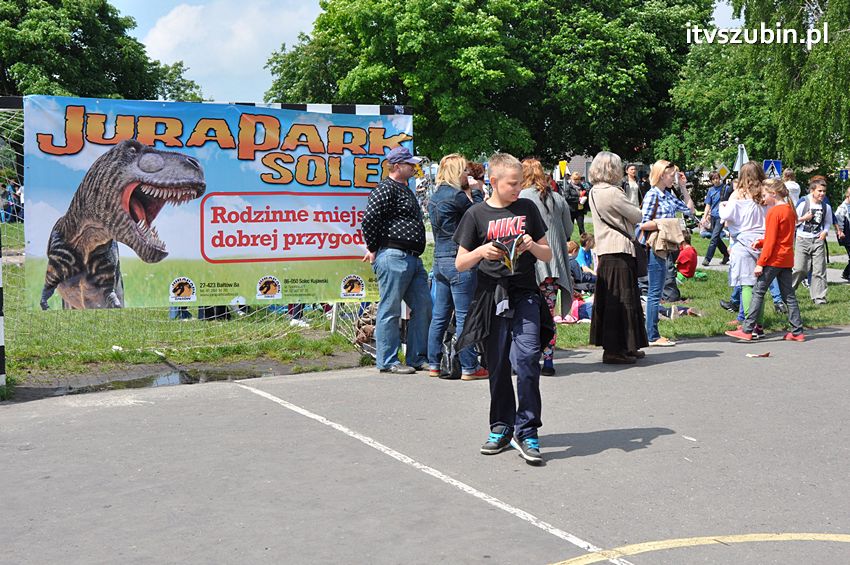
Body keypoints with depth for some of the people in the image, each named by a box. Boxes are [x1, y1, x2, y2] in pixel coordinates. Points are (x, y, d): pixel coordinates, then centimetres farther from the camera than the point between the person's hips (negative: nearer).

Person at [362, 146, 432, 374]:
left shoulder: (406, 191, 22)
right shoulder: (385, 189, -9)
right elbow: (368, 220, -17)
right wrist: (373, 249, -9)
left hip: (413, 259, 10)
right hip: (393, 257, -10)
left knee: (423, 307, 9)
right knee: (390, 310, -3)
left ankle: (417, 357, 17)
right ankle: (387, 361, 2)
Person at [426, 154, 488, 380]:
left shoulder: (435, 196, 13)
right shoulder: (456, 195, -14)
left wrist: (470, 192, 15)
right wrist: (477, 192, 9)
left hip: (440, 259, 9)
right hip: (459, 261, -9)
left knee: (439, 316, 12)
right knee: (464, 316, -4)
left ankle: (434, 364, 17)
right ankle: (469, 367, 1)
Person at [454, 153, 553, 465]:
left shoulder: (527, 208, 8)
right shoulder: (477, 214, 3)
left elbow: (548, 255, 13)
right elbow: (460, 263, 5)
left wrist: (532, 246, -8)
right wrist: (480, 252, -14)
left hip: (525, 296, 0)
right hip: (491, 297, 0)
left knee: (526, 358, -17)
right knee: (498, 366, 8)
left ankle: (526, 431, -9)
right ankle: (502, 428, 24)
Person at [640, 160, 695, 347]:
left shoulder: (669, 195, 13)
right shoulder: (652, 195, -12)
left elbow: (690, 209, 17)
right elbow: (643, 224, -17)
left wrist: (683, 187, 14)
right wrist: (664, 222, -14)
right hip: (654, 248, -9)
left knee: (656, 293, 12)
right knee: (654, 293, -5)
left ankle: (653, 334, 18)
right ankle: (653, 336, 0)